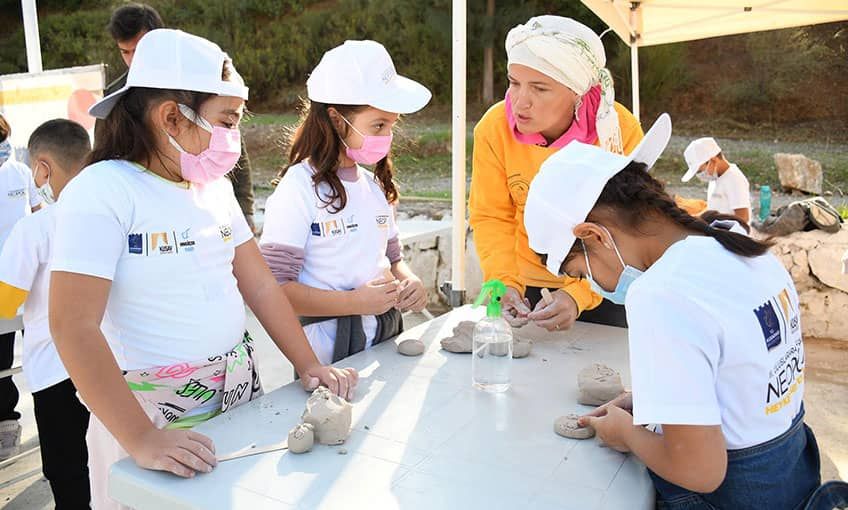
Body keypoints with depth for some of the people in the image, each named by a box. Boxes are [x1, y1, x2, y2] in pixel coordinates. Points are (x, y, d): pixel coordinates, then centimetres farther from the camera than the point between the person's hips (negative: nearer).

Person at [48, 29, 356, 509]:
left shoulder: (215, 186, 3)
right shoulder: (102, 191, -17)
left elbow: (260, 285, 5)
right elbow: (74, 327, -23)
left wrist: (309, 365, -2)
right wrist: (142, 440, -27)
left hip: (240, 395, 6)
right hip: (154, 412, -6)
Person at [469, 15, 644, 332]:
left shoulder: (621, 130, -22)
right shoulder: (494, 128, -19)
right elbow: (491, 218, -12)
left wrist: (579, 295, -34)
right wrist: (505, 283, -25)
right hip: (527, 285, 1)